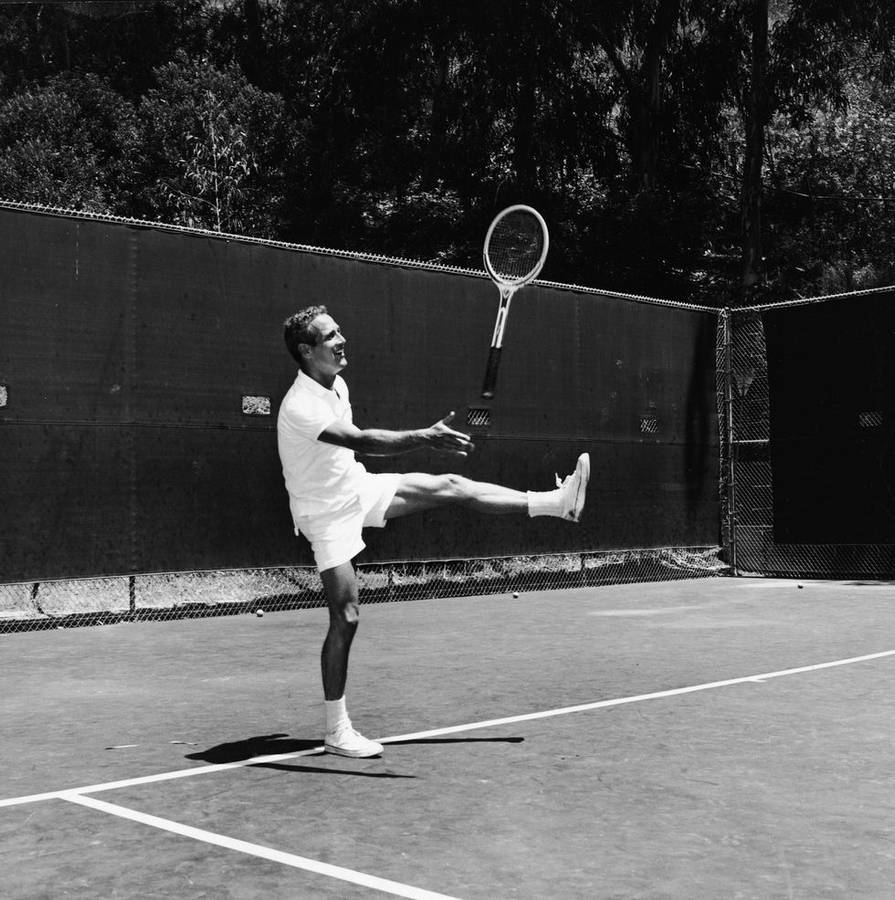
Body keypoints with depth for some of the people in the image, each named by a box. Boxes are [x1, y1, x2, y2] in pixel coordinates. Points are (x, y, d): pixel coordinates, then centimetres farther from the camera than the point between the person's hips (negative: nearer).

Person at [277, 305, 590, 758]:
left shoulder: (336, 385, 2)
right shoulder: (299, 407, -28)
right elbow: (361, 441, -41)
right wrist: (426, 437, -49)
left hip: (359, 488, 8)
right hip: (328, 513, -8)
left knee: (450, 487, -2)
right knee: (346, 618, -10)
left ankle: (558, 501, 3)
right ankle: (337, 731, 1)